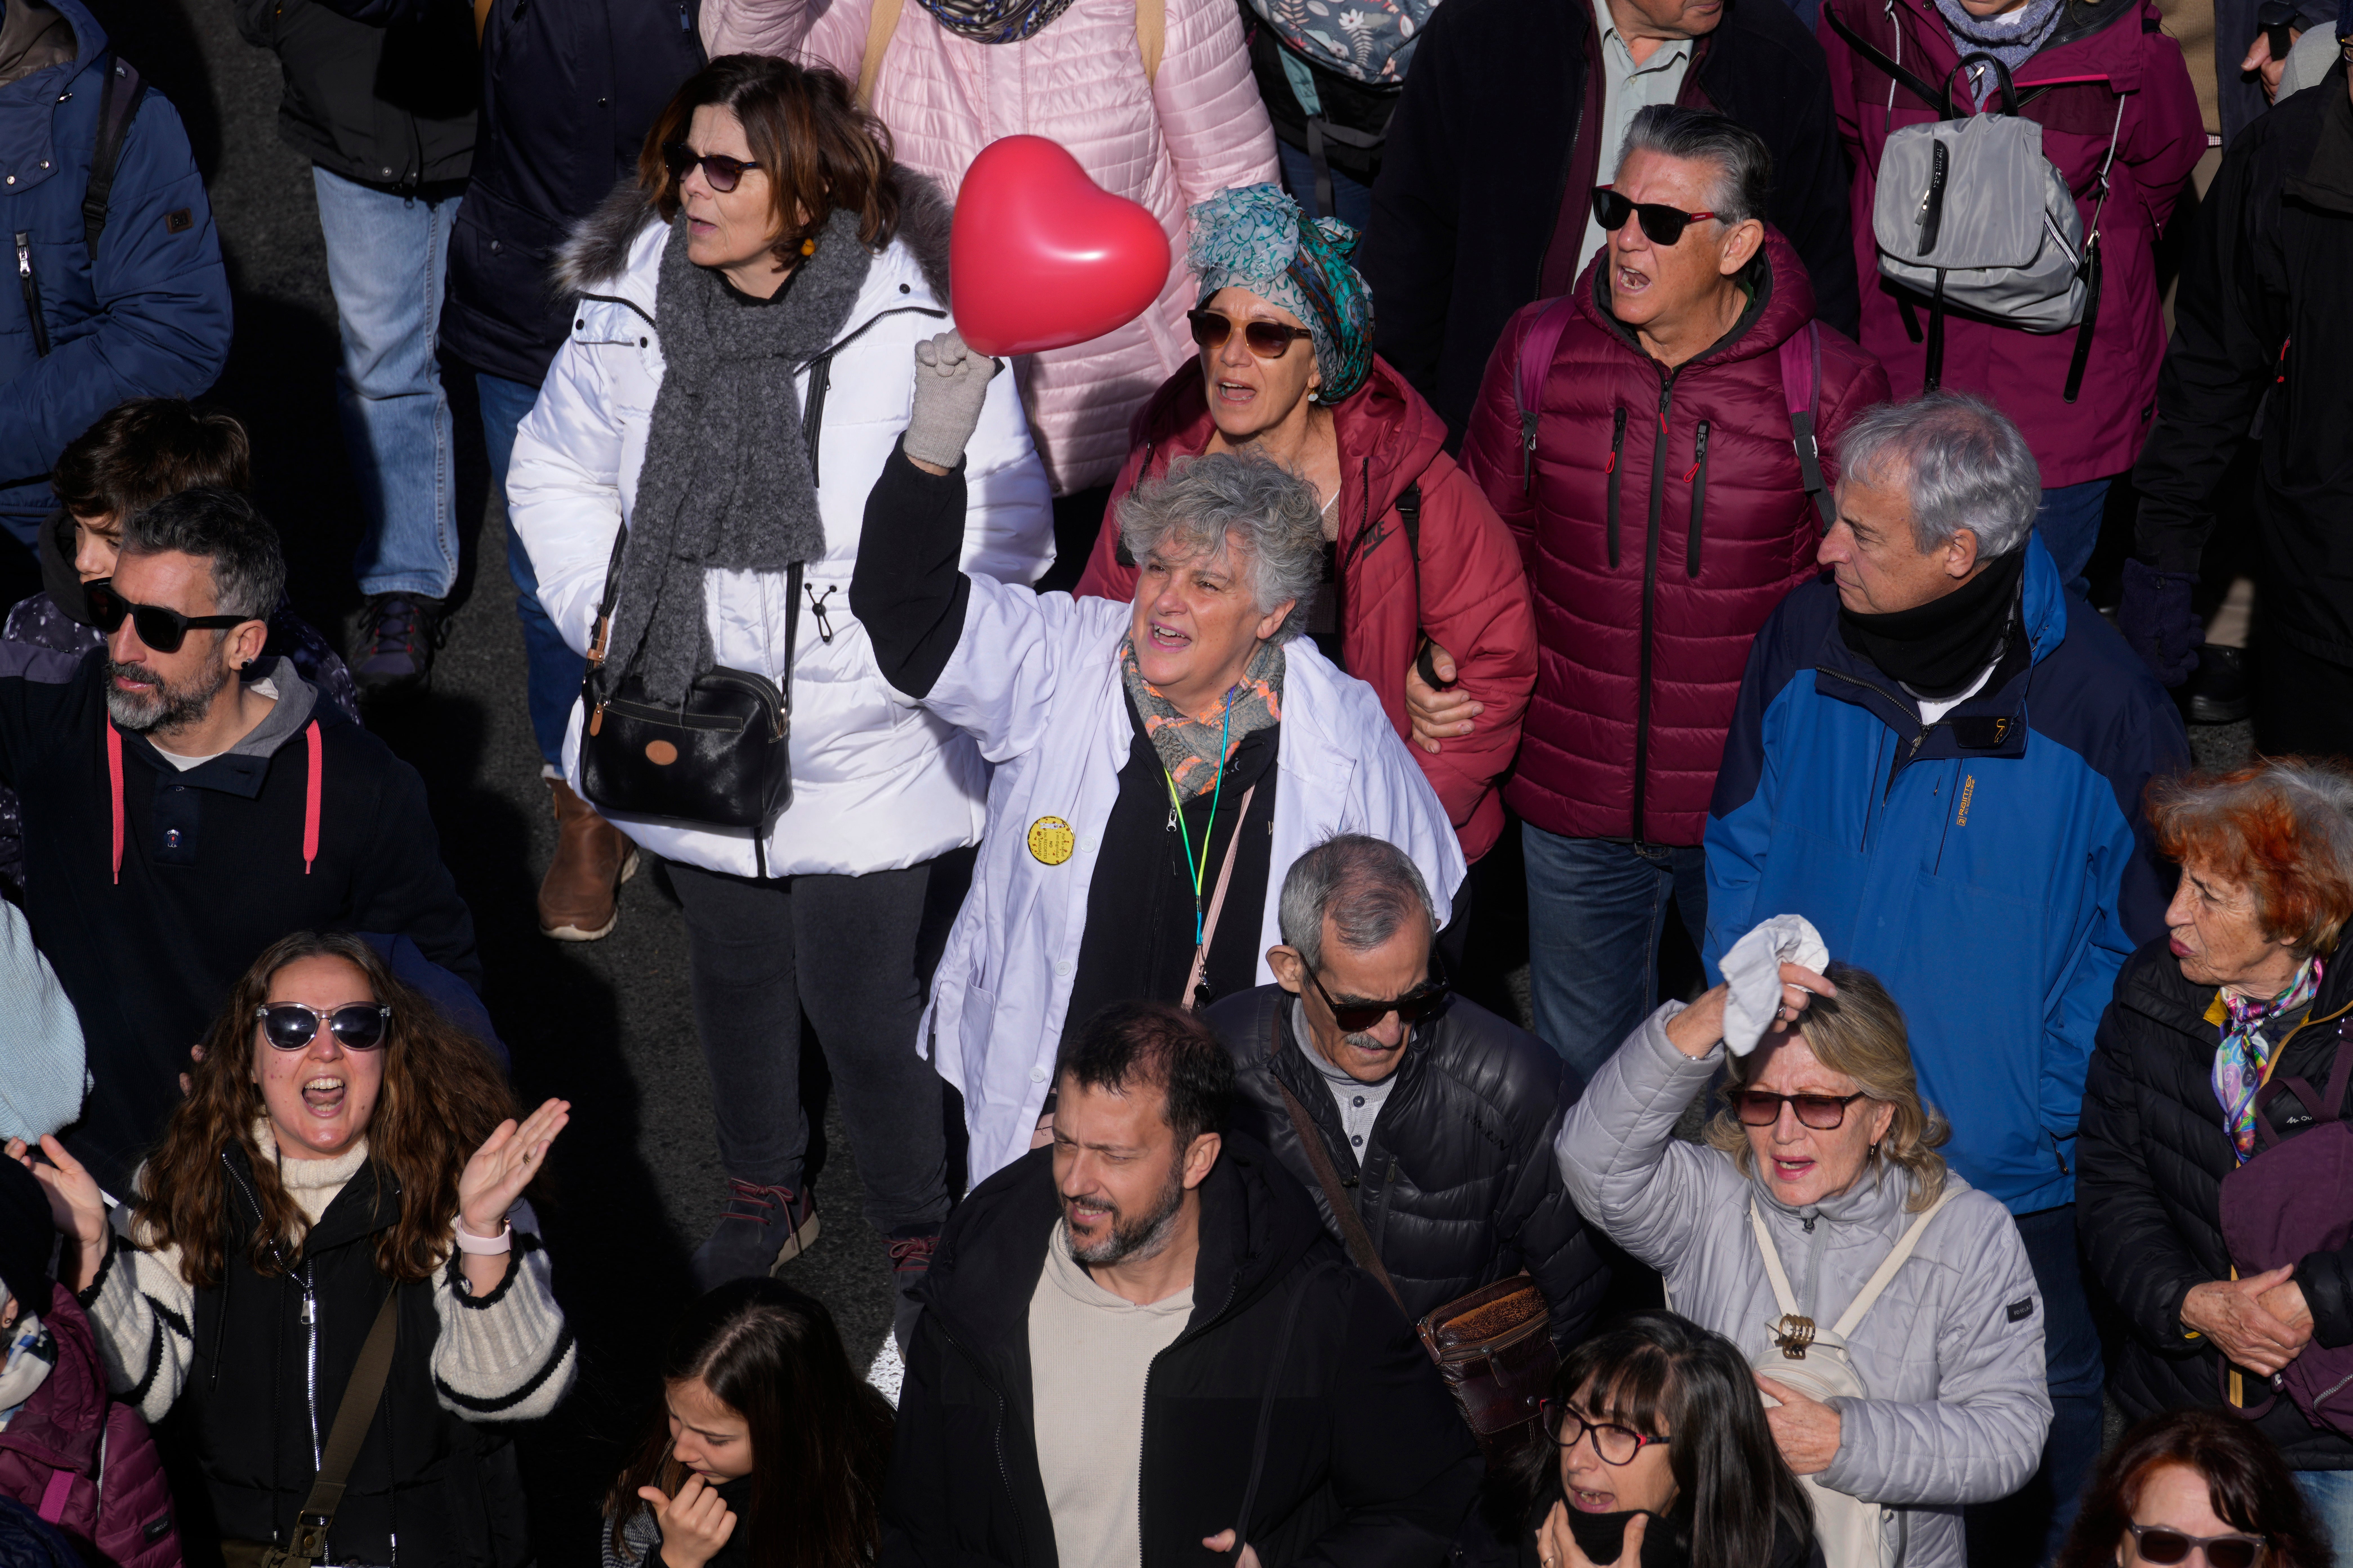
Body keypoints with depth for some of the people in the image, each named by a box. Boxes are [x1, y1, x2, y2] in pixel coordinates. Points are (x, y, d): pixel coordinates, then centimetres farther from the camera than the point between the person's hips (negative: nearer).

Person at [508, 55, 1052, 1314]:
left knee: (861, 1004, 2)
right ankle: (765, 1194, 47)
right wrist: (606, 619, -2)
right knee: (733, 971, 23)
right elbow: (554, 475, 11)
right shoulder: (631, 303, -5)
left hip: (862, 751, -5)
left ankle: (920, 1234, 26)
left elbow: (1002, 525, -12)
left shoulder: (914, 318, -18)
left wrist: (884, 648, -18)